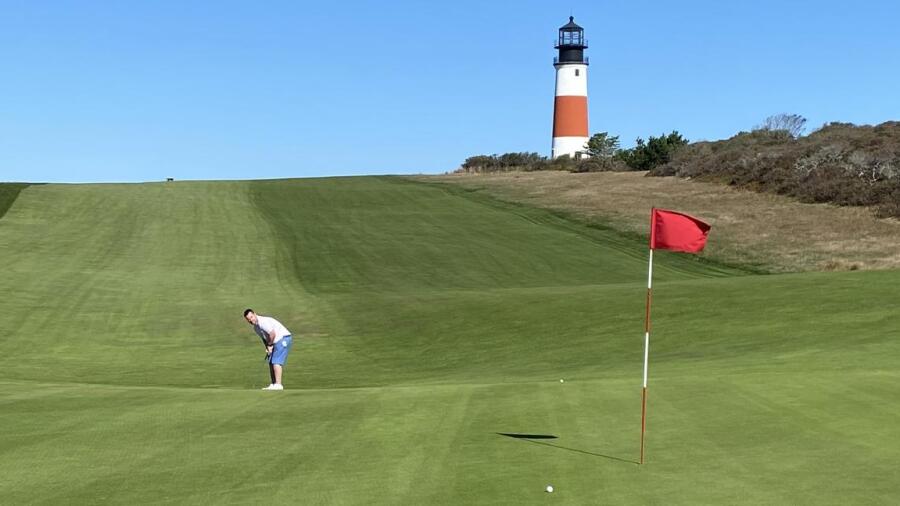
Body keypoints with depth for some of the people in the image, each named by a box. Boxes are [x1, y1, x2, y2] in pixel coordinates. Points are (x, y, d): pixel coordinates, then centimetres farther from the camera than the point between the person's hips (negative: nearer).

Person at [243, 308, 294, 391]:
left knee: (276, 362, -16)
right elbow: (264, 338, 18)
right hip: (276, 342, 10)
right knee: (271, 362, 8)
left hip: (283, 339, -10)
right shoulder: (256, 328, 12)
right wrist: (267, 347, -1)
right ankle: (273, 384, 12)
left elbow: (273, 334, -27)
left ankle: (278, 385, -18)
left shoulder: (263, 322, -20)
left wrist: (269, 345, -11)